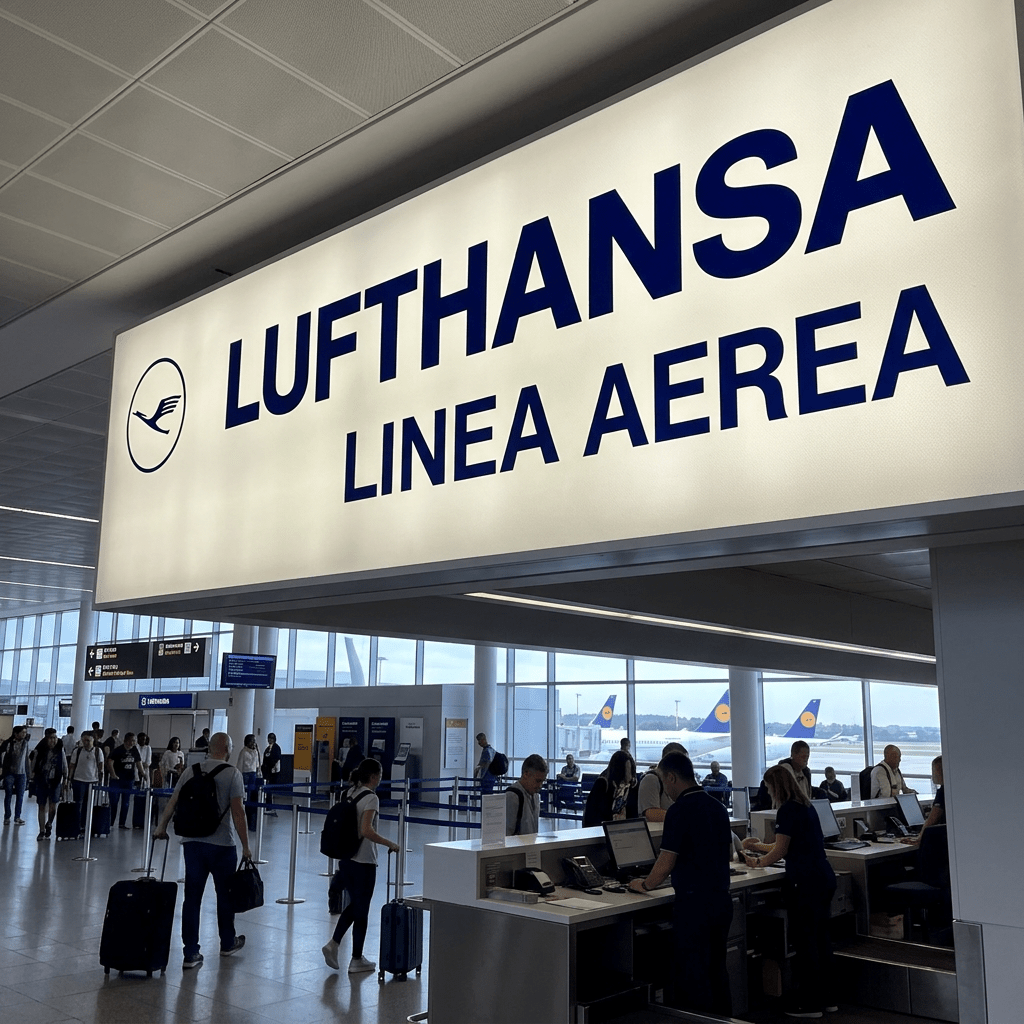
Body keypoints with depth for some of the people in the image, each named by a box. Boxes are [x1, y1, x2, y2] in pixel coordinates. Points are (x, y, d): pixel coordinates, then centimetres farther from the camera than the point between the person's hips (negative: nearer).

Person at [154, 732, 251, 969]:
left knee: (192, 897, 6)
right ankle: (228, 943, 31)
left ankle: (191, 953, 5)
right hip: (221, 844, -3)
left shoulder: (190, 772, 5)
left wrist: (161, 828, 25)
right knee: (225, 894, 15)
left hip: (192, 842, 3)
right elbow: (237, 811, -13)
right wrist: (245, 846, -8)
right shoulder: (232, 773, -9)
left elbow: (172, 803, 9)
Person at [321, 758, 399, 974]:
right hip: (363, 862, -8)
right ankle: (357, 960, 15)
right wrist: (389, 844, -19)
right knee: (362, 910, 5)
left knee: (354, 905, 21)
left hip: (345, 859, 8)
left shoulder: (350, 794, 8)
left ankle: (333, 944, 10)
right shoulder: (371, 798, -16)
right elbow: (366, 830, -27)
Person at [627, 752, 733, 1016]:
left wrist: (645, 885, 0)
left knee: (691, 977, 3)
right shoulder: (717, 806, 7)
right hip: (722, 899, 8)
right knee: (716, 970, 18)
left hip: (694, 903, -8)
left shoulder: (679, 810, -17)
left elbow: (666, 863, -17)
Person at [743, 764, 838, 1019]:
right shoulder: (806, 806, 13)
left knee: (804, 941, 0)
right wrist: (760, 846, 31)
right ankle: (826, 998, 24)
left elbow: (780, 851, -9)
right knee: (820, 938, 16)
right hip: (824, 877, 9)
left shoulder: (787, 810, -14)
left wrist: (758, 862, 9)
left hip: (805, 882, -9)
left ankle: (808, 1003, 8)